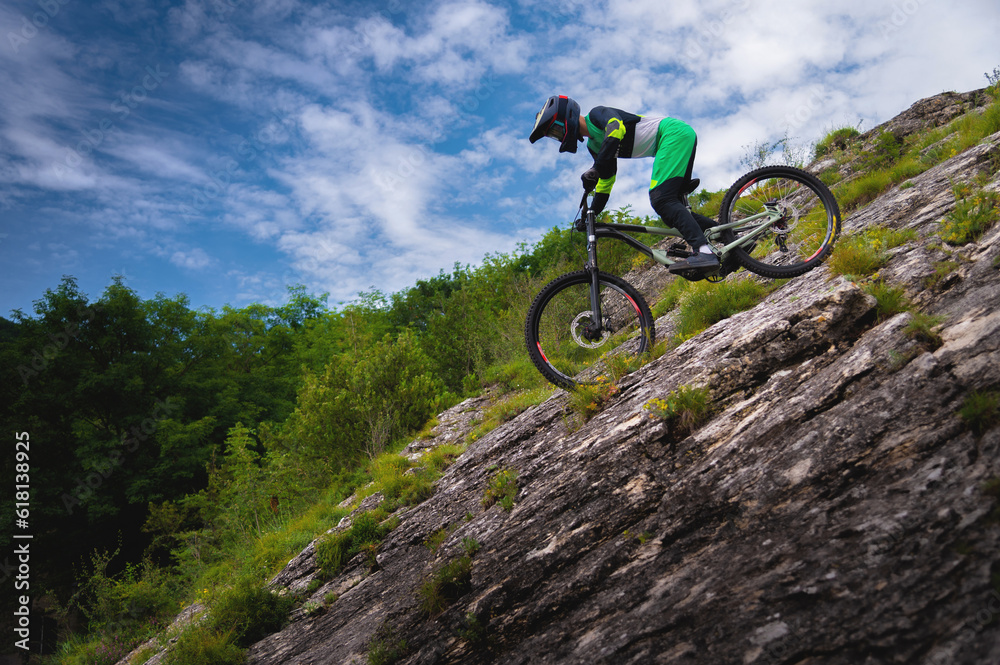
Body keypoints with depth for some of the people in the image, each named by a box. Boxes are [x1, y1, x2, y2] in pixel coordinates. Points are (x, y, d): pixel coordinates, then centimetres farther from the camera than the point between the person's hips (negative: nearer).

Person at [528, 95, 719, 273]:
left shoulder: (597, 114, -6)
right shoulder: (594, 145, 20)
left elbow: (616, 129, -27)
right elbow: (606, 178, 25)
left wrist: (595, 170, -34)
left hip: (674, 132, -10)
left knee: (661, 200, -23)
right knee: (670, 205, 5)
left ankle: (704, 252, -35)